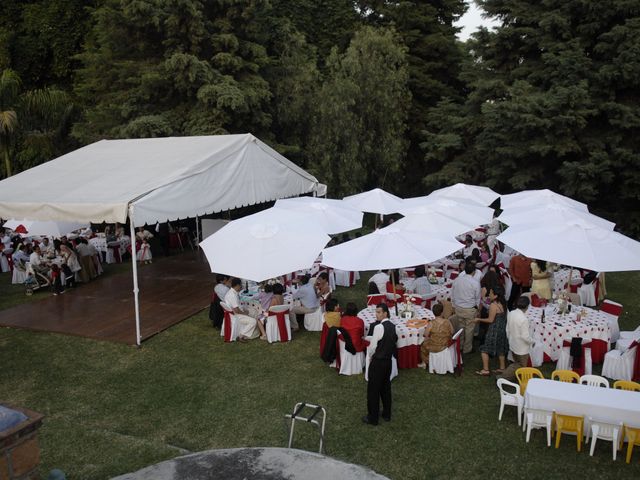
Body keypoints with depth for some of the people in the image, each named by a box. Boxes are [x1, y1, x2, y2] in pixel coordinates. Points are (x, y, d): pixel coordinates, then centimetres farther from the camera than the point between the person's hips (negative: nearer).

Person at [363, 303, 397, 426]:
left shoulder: (379, 327, -22)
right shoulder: (392, 326, 2)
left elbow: (372, 346, -18)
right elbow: (395, 341, 10)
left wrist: (371, 357, 0)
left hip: (378, 362, -8)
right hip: (388, 360, 8)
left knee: (373, 390, 5)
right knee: (386, 387, 20)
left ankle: (372, 418, 14)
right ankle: (387, 414, 31)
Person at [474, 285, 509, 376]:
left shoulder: (493, 305, -21)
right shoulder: (503, 304, 4)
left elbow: (490, 320, -19)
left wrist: (479, 320, -7)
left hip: (494, 330, -9)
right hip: (502, 329, 9)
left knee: (485, 349, 1)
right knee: (500, 349, 20)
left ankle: (485, 370, 3)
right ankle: (502, 368, 29)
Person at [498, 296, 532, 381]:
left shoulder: (511, 313, -7)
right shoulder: (524, 319, -29)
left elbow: (507, 329, 4)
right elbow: (525, 336, -25)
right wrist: (531, 342, -5)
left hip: (512, 345, 7)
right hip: (521, 348, -7)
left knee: (517, 363, 26)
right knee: (521, 366, 11)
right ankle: (503, 377, 6)